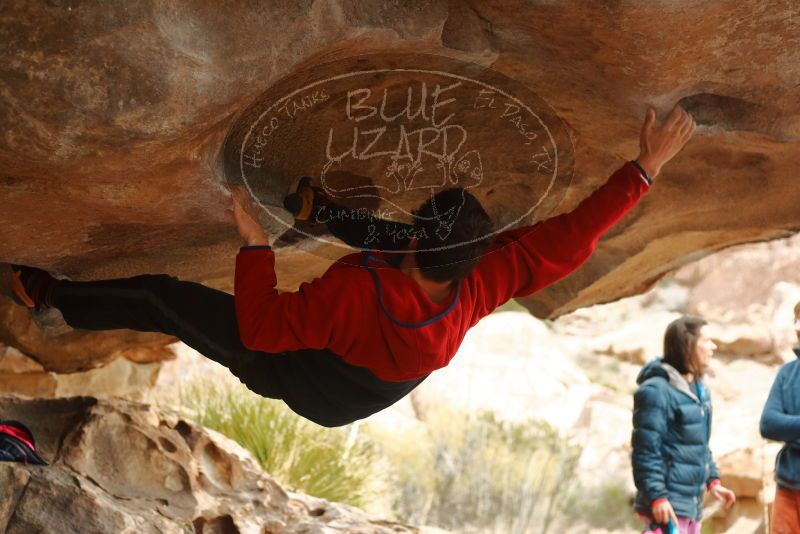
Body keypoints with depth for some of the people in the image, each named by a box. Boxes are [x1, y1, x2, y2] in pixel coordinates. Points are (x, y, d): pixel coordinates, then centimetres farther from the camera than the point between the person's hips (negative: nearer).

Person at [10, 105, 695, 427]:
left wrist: (254, 244, -22)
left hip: (288, 372, -3)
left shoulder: (357, 293, -45)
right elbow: (569, 237, -30)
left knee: (161, 296, 13)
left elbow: (262, 327, -32)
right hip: (350, 401, 4)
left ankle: (50, 295, 33)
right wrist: (646, 167, -25)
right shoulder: (480, 287, -35)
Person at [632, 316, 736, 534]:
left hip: (692, 503, 10)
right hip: (668, 504, -10)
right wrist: (657, 496, -22)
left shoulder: (700, 388, 13)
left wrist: (712, 480, 15)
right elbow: (646, 450, -19)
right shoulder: (657, 390, -16)